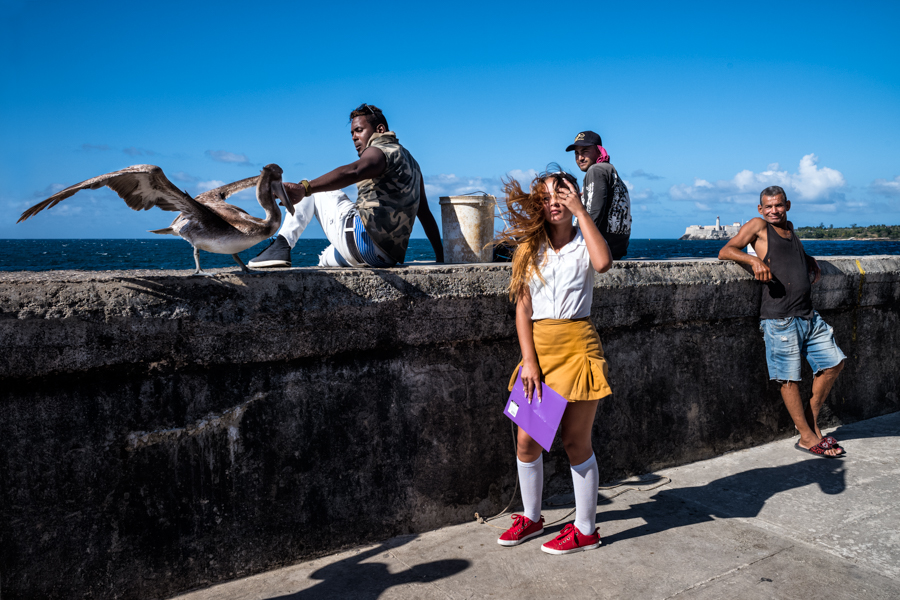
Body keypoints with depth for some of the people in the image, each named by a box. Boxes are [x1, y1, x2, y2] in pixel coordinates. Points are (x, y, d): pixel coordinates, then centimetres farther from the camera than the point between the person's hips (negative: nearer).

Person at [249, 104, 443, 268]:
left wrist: (303, 188, -40)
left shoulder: (381, 151, -4)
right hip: (389, 256, 9)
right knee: (326, 259, 36)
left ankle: (281, 247, -5)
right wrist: (441, 258, 26)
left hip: (363, 241, -9)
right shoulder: (410, 161, 24)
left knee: (311, 189, 9)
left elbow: (352, 172, -27)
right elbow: (425, 213, 24)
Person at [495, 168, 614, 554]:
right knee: (526, 440, 7)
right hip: (539, 346, 4)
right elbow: (523, 308, 4)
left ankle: (586, 529, 19)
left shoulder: (583, 244, 4)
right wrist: (529, 361, -7)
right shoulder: (529, 249, 11)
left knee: (575, 441, 2)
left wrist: (580, 210, -14)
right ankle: (531, 518, 28)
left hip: (577, 344, -3)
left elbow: (603, 263, -22)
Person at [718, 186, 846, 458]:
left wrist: (810, 260, 16)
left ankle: (810, 420, 26)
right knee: (790, 378, -1)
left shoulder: (789, 228, 19)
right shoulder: (758, 225, 0)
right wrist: (754, 260, -25)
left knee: (834, 363, 13)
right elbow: (725, 252, -8)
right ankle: (808, 438, 13)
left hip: (808, 315, 8)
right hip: (780, 319, -8)